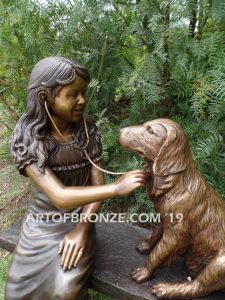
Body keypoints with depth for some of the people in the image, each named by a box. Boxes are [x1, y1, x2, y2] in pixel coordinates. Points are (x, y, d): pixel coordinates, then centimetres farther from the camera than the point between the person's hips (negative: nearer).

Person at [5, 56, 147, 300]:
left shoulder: (87, 129, -10)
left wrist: (81, 229, -17)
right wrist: (117, 188, -31)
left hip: (80, 220, 1)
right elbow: (60, 196, -28)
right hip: (41, 224, 0)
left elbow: (97, 183, -8)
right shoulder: (26, 138, -19)